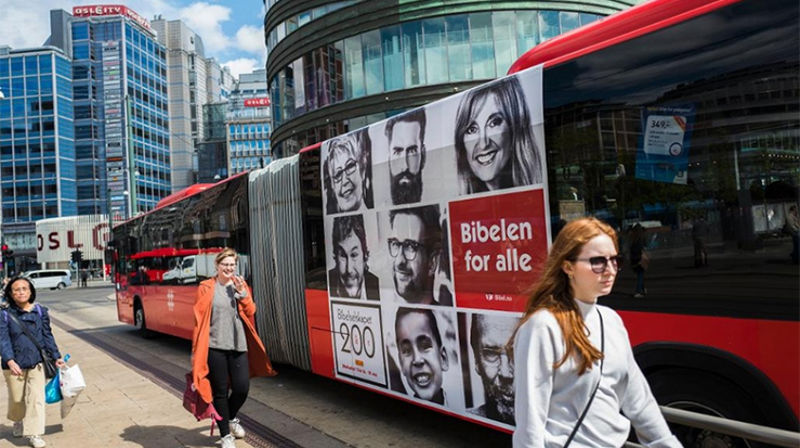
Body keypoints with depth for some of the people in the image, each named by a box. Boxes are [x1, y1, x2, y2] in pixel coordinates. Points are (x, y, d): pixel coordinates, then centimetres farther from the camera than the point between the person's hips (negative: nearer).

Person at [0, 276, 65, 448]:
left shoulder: (40, 312, 3)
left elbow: (47, 336, 8)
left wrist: (56, 357, 6)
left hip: (37, 362, 0)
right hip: (14, 365, 0)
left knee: (36, 398, -6)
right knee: (17, 399, 13)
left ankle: (34, 434, 1)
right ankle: (18, 422, 43)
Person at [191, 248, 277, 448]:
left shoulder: (241, 285, 10)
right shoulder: (207, 288, -2)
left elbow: (250, 312, 4)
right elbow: (199, 319, -3)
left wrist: (242, 293, -10)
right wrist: (196, 350, -5)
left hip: (239, 345, 3)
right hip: (215, 347, -3)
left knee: (242, 388, 2)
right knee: (220, 392, 5)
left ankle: (231, 418, 33)